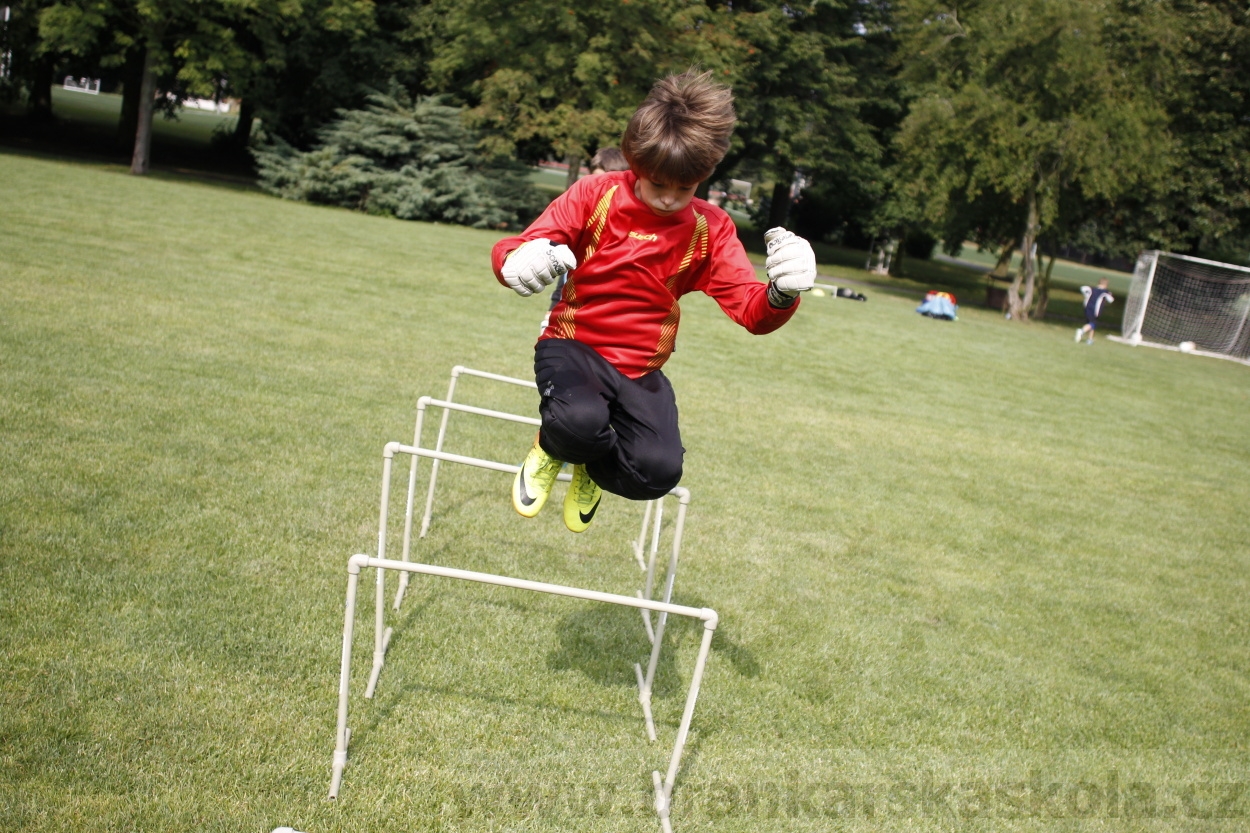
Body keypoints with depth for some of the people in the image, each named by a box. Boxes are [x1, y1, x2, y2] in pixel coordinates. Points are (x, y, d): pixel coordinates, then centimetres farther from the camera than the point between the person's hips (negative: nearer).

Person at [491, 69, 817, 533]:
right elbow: (510, 252, -13)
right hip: (574, 347, -2)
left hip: (641, 372, 3)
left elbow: (752, 311, -11)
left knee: (659, 472, -23)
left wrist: (782, 293, -37)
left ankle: (593, 470, 15)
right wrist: (519, 262, -40)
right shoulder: (596, 196, -9)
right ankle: (551, 449, 4)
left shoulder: (709, 229, -3)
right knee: (580, 421, -37)